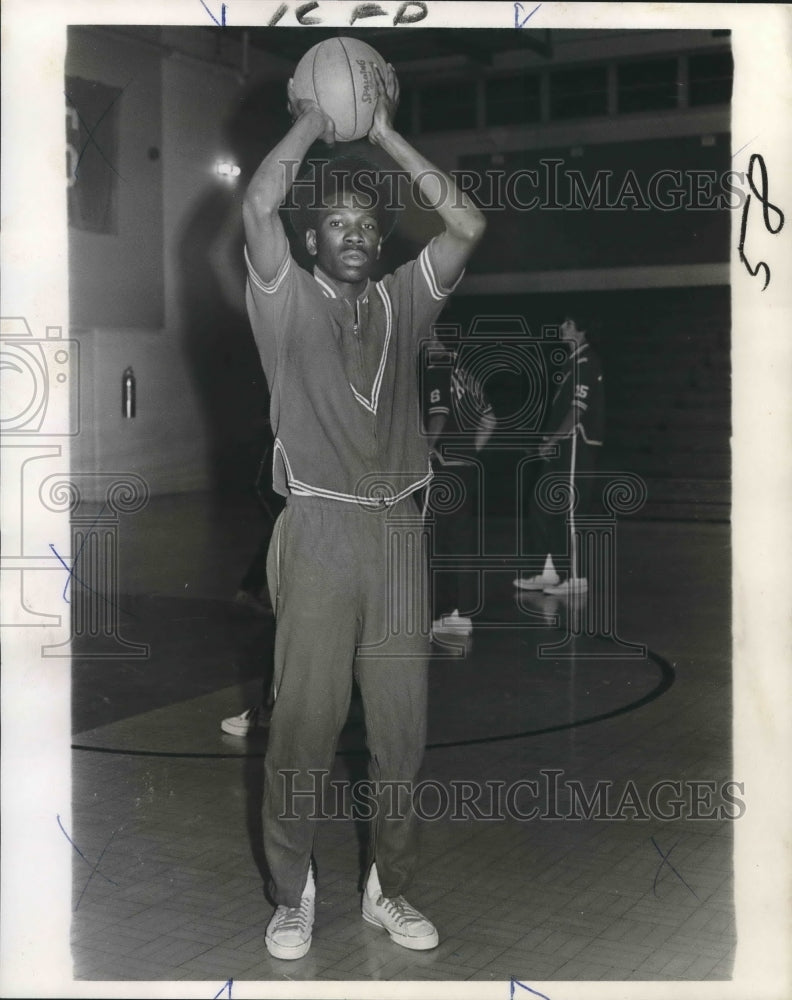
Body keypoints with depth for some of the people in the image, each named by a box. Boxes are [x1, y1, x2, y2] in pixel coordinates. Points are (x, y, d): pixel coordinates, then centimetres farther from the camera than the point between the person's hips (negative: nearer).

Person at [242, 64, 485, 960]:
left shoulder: (403, 300, 15)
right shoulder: (287, 300, 6)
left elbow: (468, 225, 2)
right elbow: (257, 205, -10)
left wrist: (384, 132, 5)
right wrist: (311, 123, 3)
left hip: (396, 528, 3)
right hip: (318, 528, -3)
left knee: (402, 729, 6)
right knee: (304, 725, -2)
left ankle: (390, 890, 20)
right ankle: (292, 896, 14)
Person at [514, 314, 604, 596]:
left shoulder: (585, 361, -11)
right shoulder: (573, 361, 19)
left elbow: (579, 408, -18)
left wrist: (554, 440, -17)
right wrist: (551, 440, 16)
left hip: (576, 445, -10)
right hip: (564, 446, 10)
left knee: (565, 512, -8)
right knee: (540, 507, 11)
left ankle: (575, 577, -1)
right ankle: (550, 573, 16)